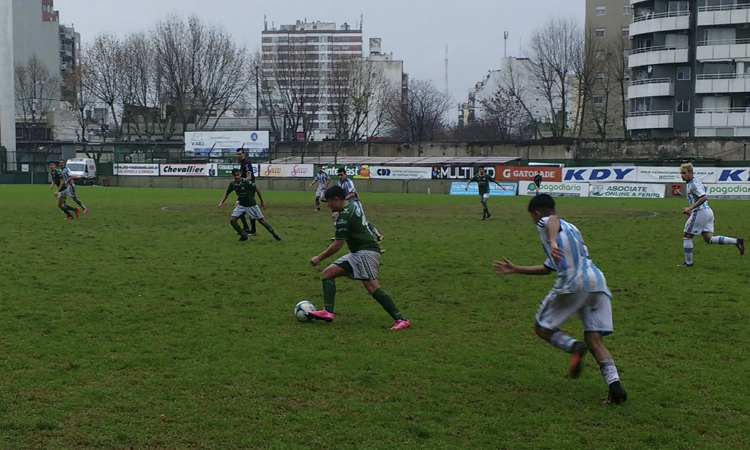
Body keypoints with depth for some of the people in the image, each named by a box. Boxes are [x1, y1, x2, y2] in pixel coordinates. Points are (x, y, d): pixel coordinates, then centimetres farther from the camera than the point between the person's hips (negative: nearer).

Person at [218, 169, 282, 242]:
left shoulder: (246, 182, -23)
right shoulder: (232, 183, -10)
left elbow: (257, 189, -12)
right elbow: (227, 193, 7)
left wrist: (262, 201, -6)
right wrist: (221, 202, -7)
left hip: (251, 205, -4)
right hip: (241, 205, 4)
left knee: (262, 220, -1)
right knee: (232, 220, -8)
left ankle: (275, 235, 12)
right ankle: (243, 236, 8)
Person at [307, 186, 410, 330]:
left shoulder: (344, 216, -15)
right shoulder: (353, 206, 13)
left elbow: (337, 245, -15)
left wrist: (319, 258, -6)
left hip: (366, 252, -11)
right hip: (357, 253, 11)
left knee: (371, 286, -23)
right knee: (327, 273, 5)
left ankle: (401, 319, -22)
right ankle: (328, 312, -7)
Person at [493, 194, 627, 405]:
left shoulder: (544, 222, 11)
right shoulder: (571, 228, 35)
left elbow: (554, 221, -18)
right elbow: (548, 268, 40)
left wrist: (552, 242, -38)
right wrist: (515, 269, 46)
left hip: (573, 283, -7)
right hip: (598, 282, 7)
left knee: (542, 327, 10)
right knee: (594, 340, 5)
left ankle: (574, 346, -18)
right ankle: (615, 384, -15)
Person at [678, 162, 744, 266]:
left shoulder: (693, 184, -13)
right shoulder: (691, 183, 18)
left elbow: (704, 197, -24)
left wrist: (690, 208, -24)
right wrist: (690, 209, 20)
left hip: (700, 212, -10)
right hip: (708, 211, 10)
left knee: (686, 236, 0)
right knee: (709, 239, 8)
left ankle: (688, 262, 7)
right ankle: (736, 241, 2)